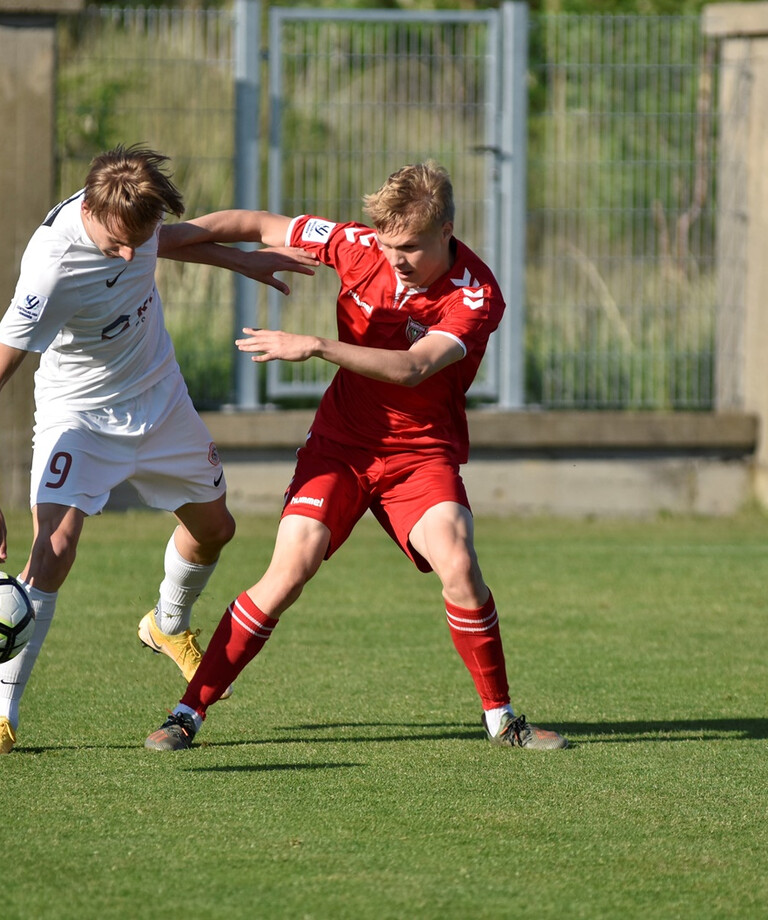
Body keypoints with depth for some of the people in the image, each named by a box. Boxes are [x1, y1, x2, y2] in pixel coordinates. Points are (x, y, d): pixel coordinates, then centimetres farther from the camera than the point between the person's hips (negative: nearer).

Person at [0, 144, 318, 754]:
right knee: (53, 549, -25)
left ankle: (169, 627, 52)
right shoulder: (52, 268, -38)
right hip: (78, 411, -7)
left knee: (214, 527, 21)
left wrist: (239, 261, 16)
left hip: (159, 397, 7)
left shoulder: (134, 208, -18)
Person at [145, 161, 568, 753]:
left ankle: (501, 719, -4)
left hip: (422, 453, -1)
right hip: (341, 443, 1)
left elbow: (410, 368, -32)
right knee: (292, 566, -15)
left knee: (458, 565, -23)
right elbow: (260, 226, 1)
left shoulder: (476, 297, -20)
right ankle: (190, 712, -9)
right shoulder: (360, 248, -10)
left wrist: (314, 346, -37)